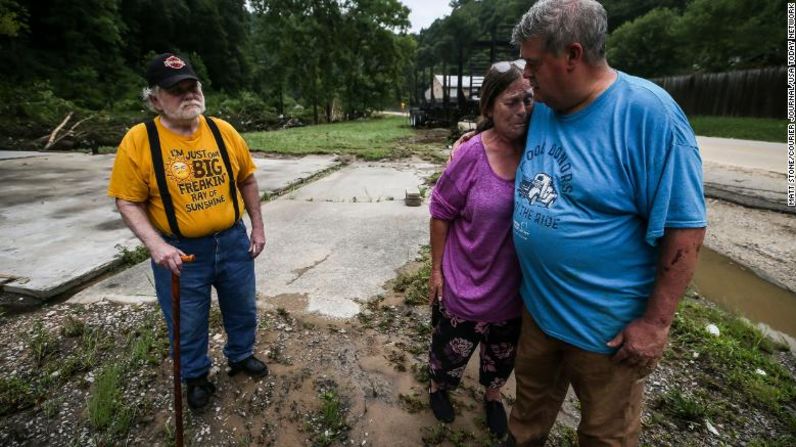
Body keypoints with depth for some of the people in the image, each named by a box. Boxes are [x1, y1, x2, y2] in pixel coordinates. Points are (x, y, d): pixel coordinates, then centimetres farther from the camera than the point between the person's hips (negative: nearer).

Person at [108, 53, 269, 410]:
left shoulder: (223, 131, -4)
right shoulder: (138, 141, -12)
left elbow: (246, 179, 6)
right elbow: (128, 202, -8)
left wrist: (257, 226, 6)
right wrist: (156, 244, -22)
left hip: (233, 242, 3)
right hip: (180, 252, -2)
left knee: (242, 309, 20)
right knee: (187, 324, 15)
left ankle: (241, 356, 48)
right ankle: (196, 377, 42)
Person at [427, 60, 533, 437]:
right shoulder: (472, 155, -19)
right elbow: (441, 213, -10)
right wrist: (436, 269, -6)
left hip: (516, 286, 3)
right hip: (467, 281, -3)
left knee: (504, 351, 26)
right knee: (453, 346, 19)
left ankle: (493, 395, 55)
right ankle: (438, 387, 52)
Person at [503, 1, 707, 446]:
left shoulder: (648, 112, -21)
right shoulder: (543, 110, -1)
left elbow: (685, 228, -19)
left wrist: (656, 321, -17)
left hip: (608, 324, -5)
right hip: (538, 305, 6)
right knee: (532, 401, 29)